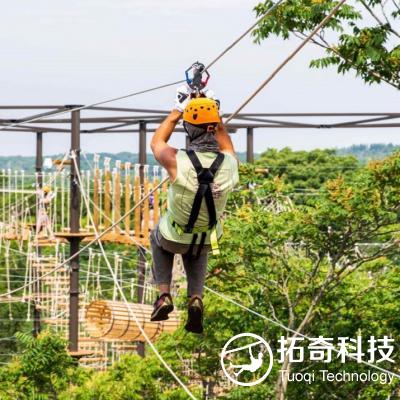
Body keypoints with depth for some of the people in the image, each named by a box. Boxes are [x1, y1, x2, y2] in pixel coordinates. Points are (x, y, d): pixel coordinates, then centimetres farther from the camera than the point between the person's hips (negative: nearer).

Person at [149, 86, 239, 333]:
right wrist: (215, 113, 6)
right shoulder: (229, 163, -24)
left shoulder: (177, 161, -33)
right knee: (198, 255, 37)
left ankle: (164, 295, 20)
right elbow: (225, 144, 5)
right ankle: (196, 299, 13)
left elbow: (156, 143, -6)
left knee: (158, 238, 34)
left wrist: (176, 112, 1)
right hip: (208, 240, 2)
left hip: (174, 237, -2)